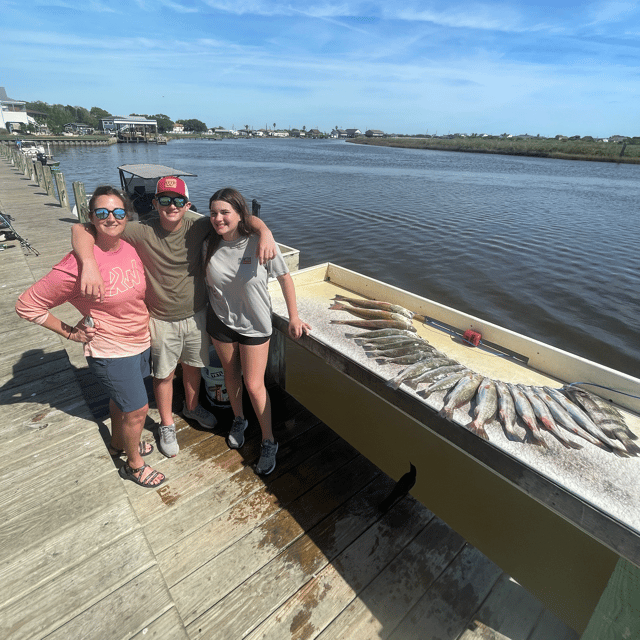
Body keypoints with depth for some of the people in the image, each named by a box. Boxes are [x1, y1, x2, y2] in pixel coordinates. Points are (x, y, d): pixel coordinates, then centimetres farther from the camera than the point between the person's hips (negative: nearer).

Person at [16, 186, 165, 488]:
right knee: (137, 409, 6)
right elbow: (27, 304, -16)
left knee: (120, 398, 27)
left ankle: (118, 443, 52)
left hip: (140, 341, 6)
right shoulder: (78, 262, -25)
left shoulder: (130, 248, -6)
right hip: (111, 351, -6)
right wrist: (69, 332, -12)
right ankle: (134, 464, 33)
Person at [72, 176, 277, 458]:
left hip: (196, 315, 2)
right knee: (164, 374, 15)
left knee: (193, 365, 22)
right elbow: (81, 229, -18)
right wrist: (89, 264, -38)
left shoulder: (197, 225, -13)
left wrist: (265, 232, -32)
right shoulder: (142, 232, -19)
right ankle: (167, 424, 40)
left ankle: (192, 407, 51)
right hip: (161, 320, -2)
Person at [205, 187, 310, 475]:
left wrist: (294, 317, -7)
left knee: (254, 386, 0)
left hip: (254, 324, -3)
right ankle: (238, 420, 47)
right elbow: (207, 281, 8)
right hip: (220, 321, 4)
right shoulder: (209, 246, -7)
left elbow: (285, 278, -9)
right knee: (231, 375, 20)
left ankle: (269, 442, 21)